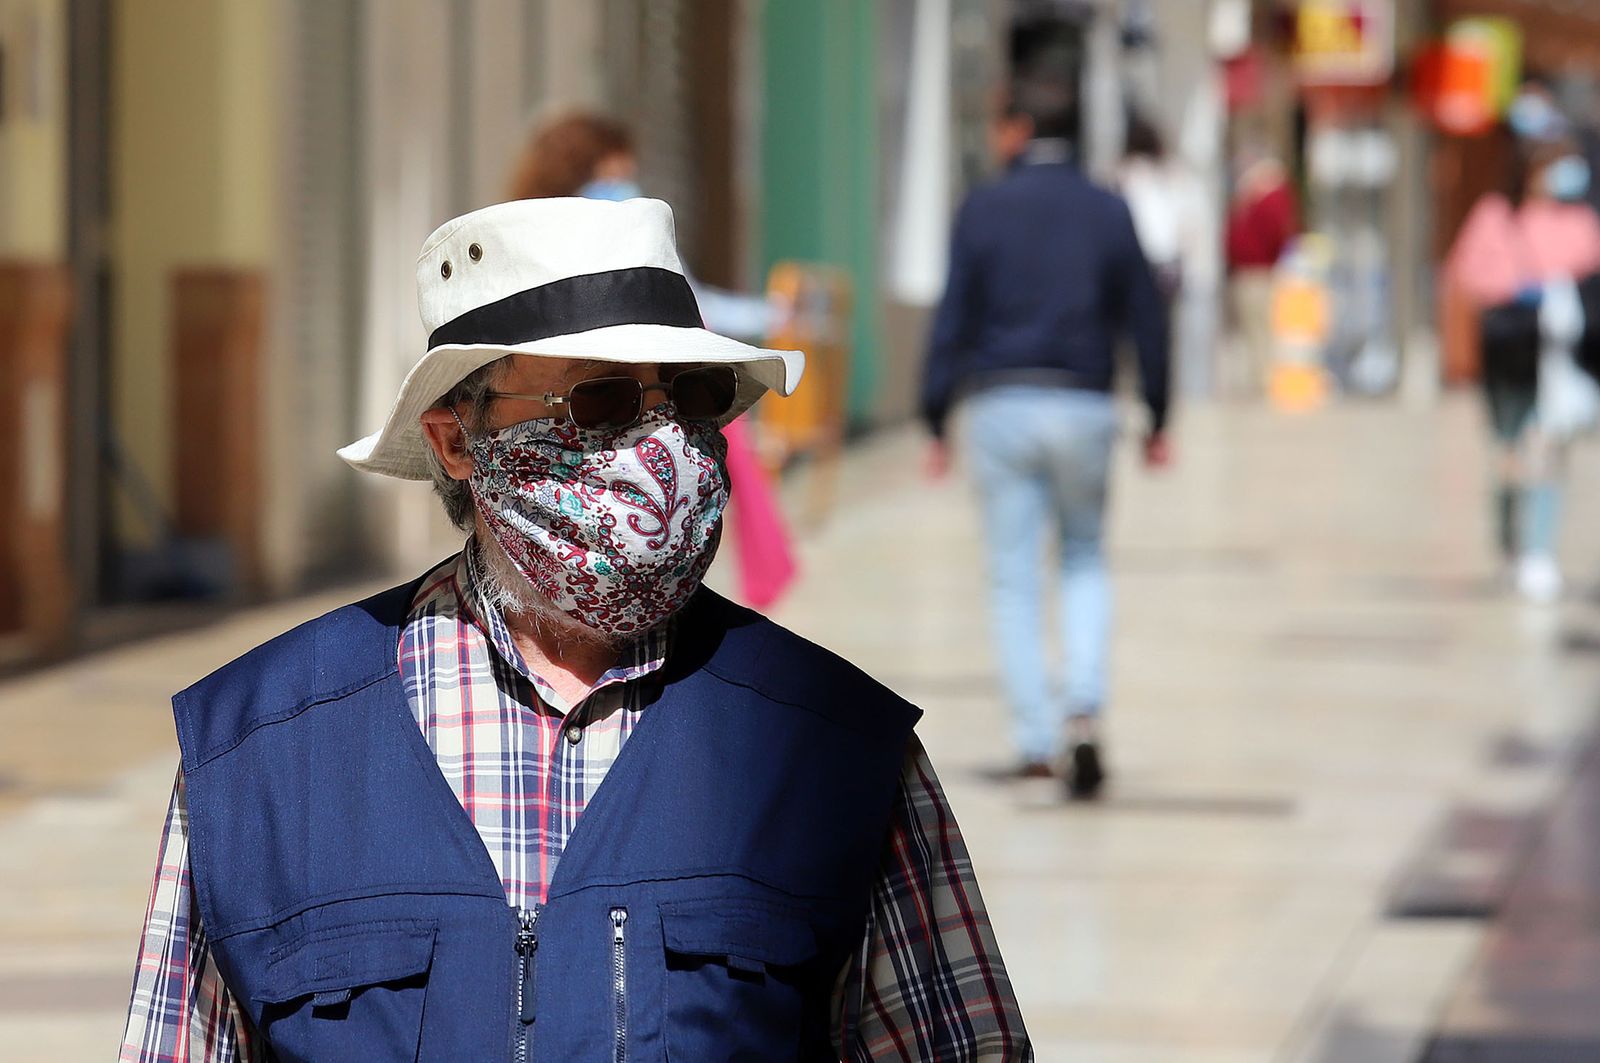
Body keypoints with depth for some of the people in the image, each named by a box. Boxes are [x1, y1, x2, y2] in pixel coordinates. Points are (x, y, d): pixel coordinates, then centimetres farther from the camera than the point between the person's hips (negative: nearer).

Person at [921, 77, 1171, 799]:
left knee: (1013, 581, 5)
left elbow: (954, 319, -5)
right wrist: (1157, 420, 14)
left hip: (999, 407, -2)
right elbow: (1145, 319, 6)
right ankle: (1085, 709, -4)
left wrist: (936, 422, 0)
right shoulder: (1108, 212, 5)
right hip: (1084, 407, 2)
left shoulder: (984, 209, -2)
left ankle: (1036, 743, 2)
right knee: (1084, 562, 17)